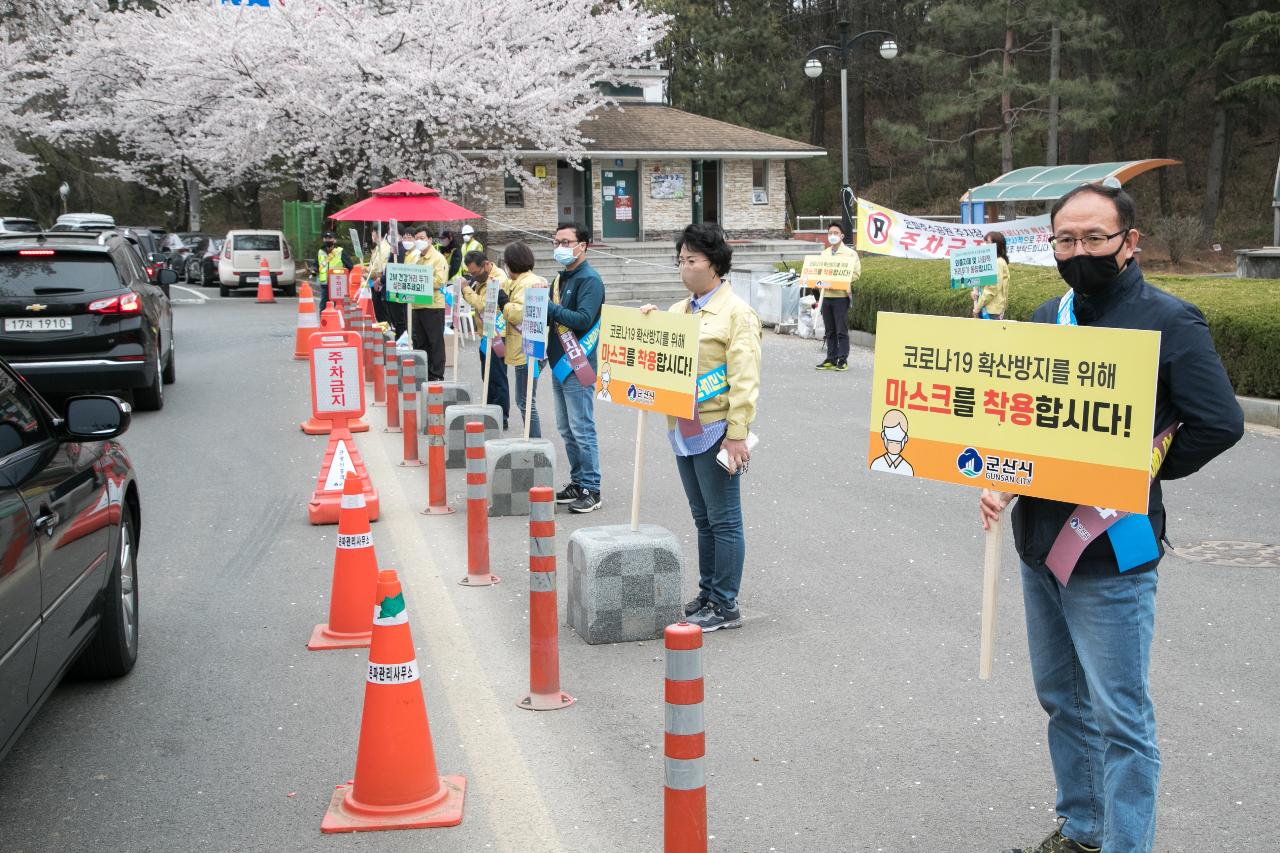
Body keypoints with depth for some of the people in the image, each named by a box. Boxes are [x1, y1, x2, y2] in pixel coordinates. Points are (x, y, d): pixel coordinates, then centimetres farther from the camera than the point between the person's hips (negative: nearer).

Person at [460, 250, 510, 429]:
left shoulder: (498, 280, -18)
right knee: (488, 377, 15)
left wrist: (466, 288, -16)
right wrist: (469, 285, -3)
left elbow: (483, 305, -25)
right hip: (486, 335, 10)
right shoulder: (483, 278, 12)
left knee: (497, 378, -5)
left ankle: (501, 418, 1)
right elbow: (477, 302, 12)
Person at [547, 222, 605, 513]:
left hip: (578, 367, -9)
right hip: (559, 364, 9)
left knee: (582, 429, -5)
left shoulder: (589, 280, -12)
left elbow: (584, 319, -24)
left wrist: (550, 308, -23)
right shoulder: (560, 279, 15)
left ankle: (591, 489, 1)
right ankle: (577, 482, 24)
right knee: (566, 429, 14)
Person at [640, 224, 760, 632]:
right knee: (703, 519, 16)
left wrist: (737, 434, -21)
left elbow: (744, 379, -16)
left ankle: (725, 606, 7)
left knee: (723, 520, 0)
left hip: (714, 429, -8)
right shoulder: (678, 311, 15)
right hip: (684, 429, 8)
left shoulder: (736, 312, -10)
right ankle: (708, 595, 26)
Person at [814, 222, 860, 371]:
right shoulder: (824, 254, 16)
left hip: (841, 296, -5)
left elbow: (856, 273, -8)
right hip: (825, 296, 5)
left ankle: (843, 360, 0)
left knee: (841, 330, -5)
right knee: (829, 331, 8)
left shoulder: (850, 253, -1)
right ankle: (831, 360, 13)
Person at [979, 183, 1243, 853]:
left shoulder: (1169, 321, -11)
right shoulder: (1047, 319, 9)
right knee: (1061, 698, 19)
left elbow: (1219, 423, -17)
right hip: (1037, 543, 7)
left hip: (1110, 555, -7)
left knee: (1120, 718, -1)